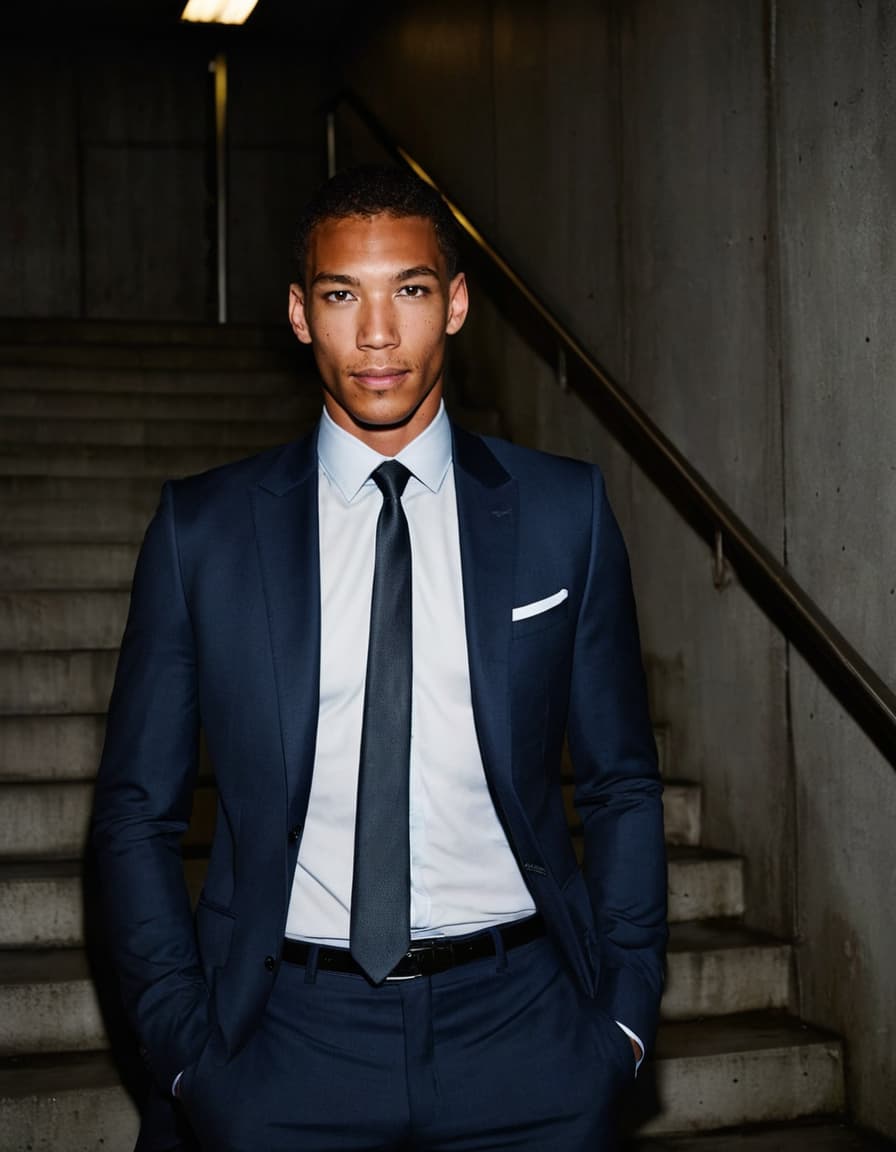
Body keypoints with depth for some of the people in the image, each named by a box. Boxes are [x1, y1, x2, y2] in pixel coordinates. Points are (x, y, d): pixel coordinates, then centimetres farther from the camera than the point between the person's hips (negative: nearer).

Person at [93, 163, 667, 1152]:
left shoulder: (564, 511, 1)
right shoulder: (201, 528, 0)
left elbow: (621, 785, 7)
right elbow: (137, 811, 4)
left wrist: (625, 1014, 0)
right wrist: (183, 1049, -3)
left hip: (521, 1032, 1)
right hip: (285, 1041, 0)